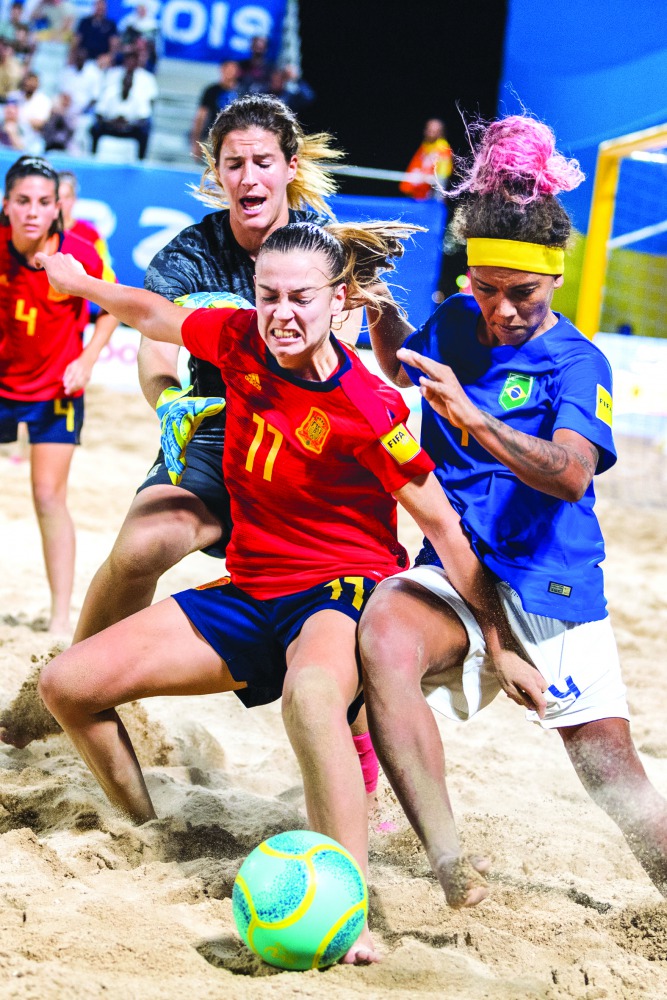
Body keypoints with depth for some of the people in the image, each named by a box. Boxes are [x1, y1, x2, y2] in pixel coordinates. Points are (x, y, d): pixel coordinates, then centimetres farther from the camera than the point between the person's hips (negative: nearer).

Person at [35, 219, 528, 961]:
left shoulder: (368, 409, -19)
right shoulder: (241, 339, -4)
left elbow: (439, 523, -12)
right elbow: (156, 315, 17)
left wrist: (500, 639, -10)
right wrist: (81, 282, 33)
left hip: (343, 590, -7)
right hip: (250, 589, 7)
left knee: (310, 691, -44)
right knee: (67, 684, -3)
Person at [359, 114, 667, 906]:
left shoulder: (577, 363, -7)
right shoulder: (453, 326, 7)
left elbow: (570, 473, -27)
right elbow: (398, 373, 33)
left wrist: (471, 417, -39)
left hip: (553, 585, -2)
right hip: (455, 572, 2)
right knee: (384, 634, -33)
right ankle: (451, 877, -37)